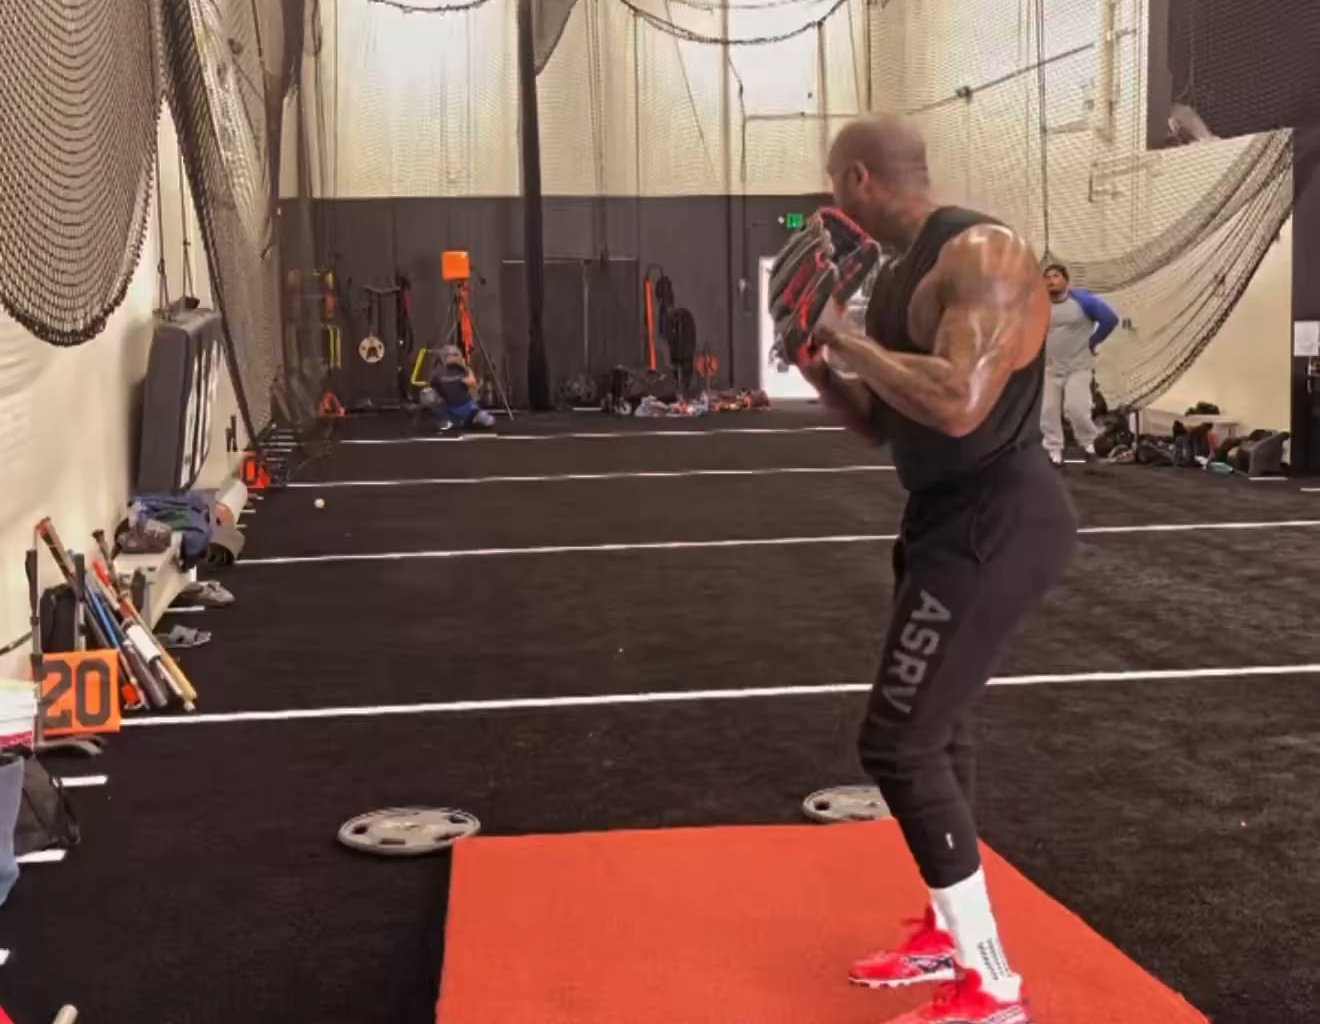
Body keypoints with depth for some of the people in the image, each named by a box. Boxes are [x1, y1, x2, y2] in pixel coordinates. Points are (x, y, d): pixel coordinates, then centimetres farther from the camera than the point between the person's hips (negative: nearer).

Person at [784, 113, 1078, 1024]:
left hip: (994, 528, -10)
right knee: (935, 728, 18)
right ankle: (951, 935, 34)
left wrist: (851, 341, -20)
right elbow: (879, 423, 19)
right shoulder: (903, 273, 12)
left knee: (898, 742, -10)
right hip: (952, 522, 10)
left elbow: (960, 405, -33)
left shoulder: (981, 257, -19)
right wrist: (823, 359, 2)